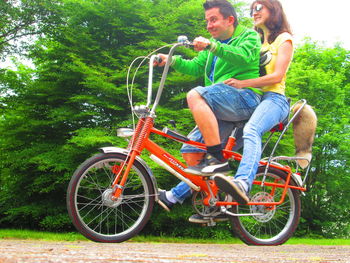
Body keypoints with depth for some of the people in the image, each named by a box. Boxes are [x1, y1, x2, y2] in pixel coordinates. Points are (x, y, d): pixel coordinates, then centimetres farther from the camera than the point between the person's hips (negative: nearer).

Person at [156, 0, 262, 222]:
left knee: (195, 95, -31)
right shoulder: (216, 43, 32)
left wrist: (212, 46, -25)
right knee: (191, 151, -1)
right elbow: (196, 66, 22)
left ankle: (218, 159, -32)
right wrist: (172, 60, 5)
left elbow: (245, 57, -14)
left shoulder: (249, 36, 8)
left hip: (243, 96, -8)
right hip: (220, 110, 8)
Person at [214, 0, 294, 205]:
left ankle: (243, 184, -61)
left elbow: (277, 76, -8)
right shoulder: (256, 42, 30)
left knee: (251, 130, -39)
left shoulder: (284, 39, 6)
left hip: (274, 98, -8)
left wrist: (243, 83, -22)